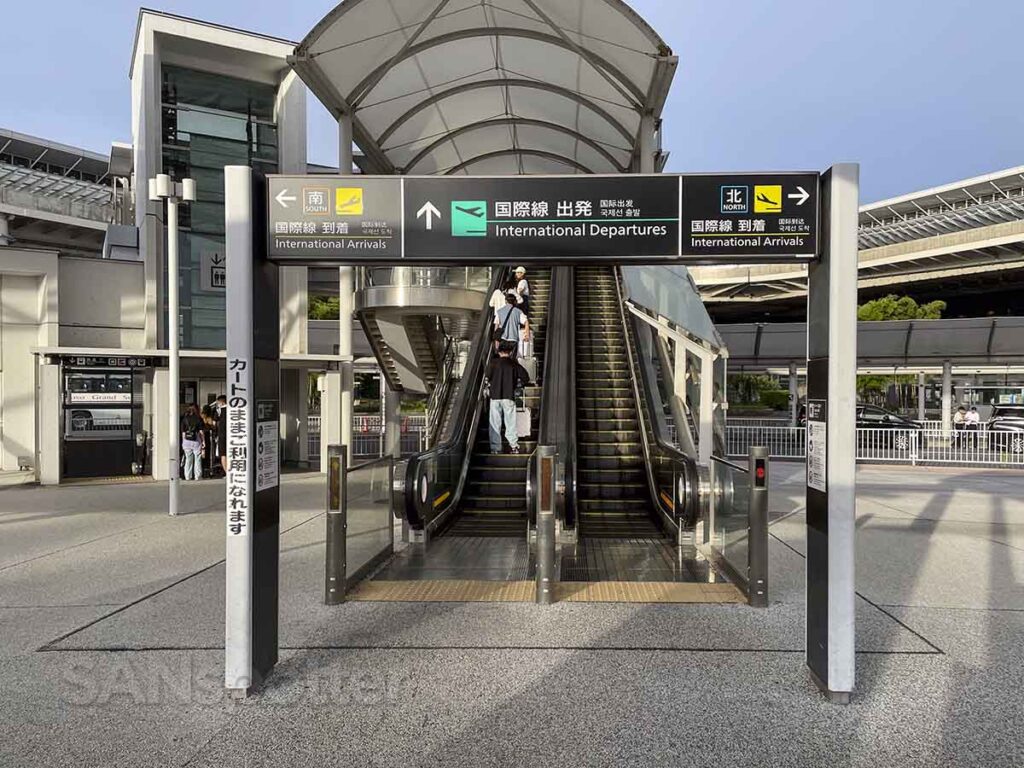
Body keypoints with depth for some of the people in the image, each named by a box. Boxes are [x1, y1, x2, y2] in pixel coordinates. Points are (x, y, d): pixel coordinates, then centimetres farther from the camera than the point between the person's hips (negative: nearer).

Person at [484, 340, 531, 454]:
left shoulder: (493, 362, 1)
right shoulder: (514, 364, 5)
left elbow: (487, 376, -11)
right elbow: (526, 377, 3)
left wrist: (490, 384, 7)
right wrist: (517, 385, 15)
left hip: (495, 396, 0)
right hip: (509, 396, 1)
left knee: (494, 423, 5)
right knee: (510, 422, 8)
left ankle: (495, 448, 4)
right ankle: (514, 445, 1)